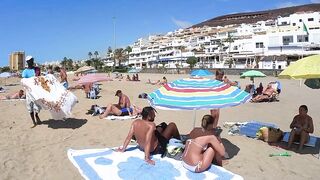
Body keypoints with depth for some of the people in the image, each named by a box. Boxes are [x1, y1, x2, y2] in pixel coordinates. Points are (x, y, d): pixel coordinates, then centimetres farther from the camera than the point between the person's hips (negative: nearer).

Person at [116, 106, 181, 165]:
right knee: (172, 125, 5)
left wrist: (123, 149, -2)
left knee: (163, 124, 23)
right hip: (156, 149, -7)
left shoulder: (135, 122, -14)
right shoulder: (151, 125, -31)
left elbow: (128, 137, -12)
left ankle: (172, 137, 48)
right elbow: (148, 142, -36)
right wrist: (147, 158, -35)